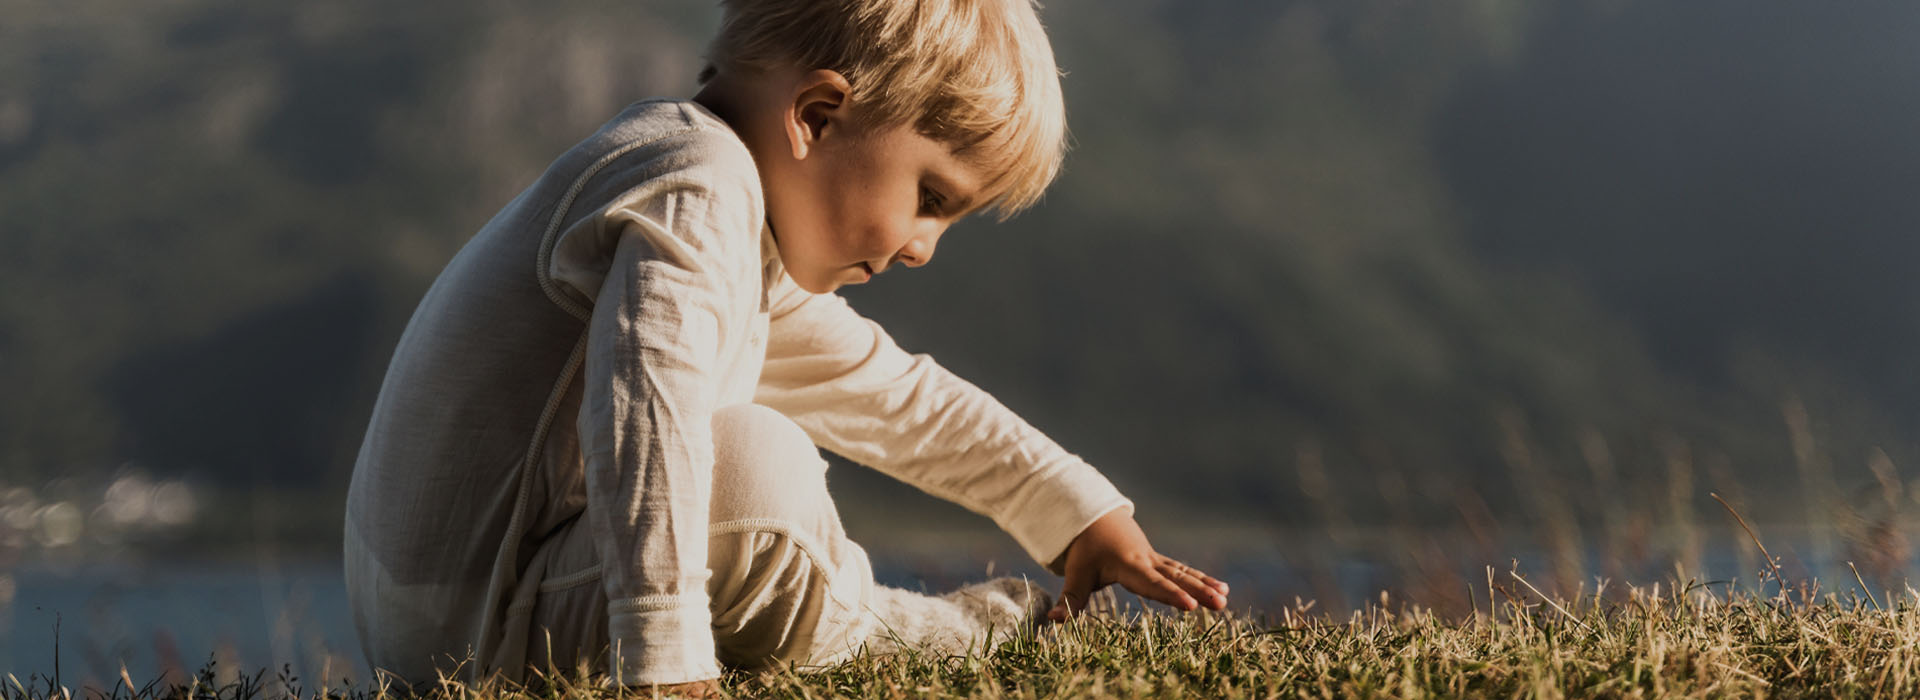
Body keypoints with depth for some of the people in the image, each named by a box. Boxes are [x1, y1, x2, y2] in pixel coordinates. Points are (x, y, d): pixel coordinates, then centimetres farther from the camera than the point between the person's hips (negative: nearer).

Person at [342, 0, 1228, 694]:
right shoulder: (693, 192, -19)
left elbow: (881, 388, 28)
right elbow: (648, 402, -34)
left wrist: (1077, 515, 28)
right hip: (469, 623, -11)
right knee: (756, 467, -26)